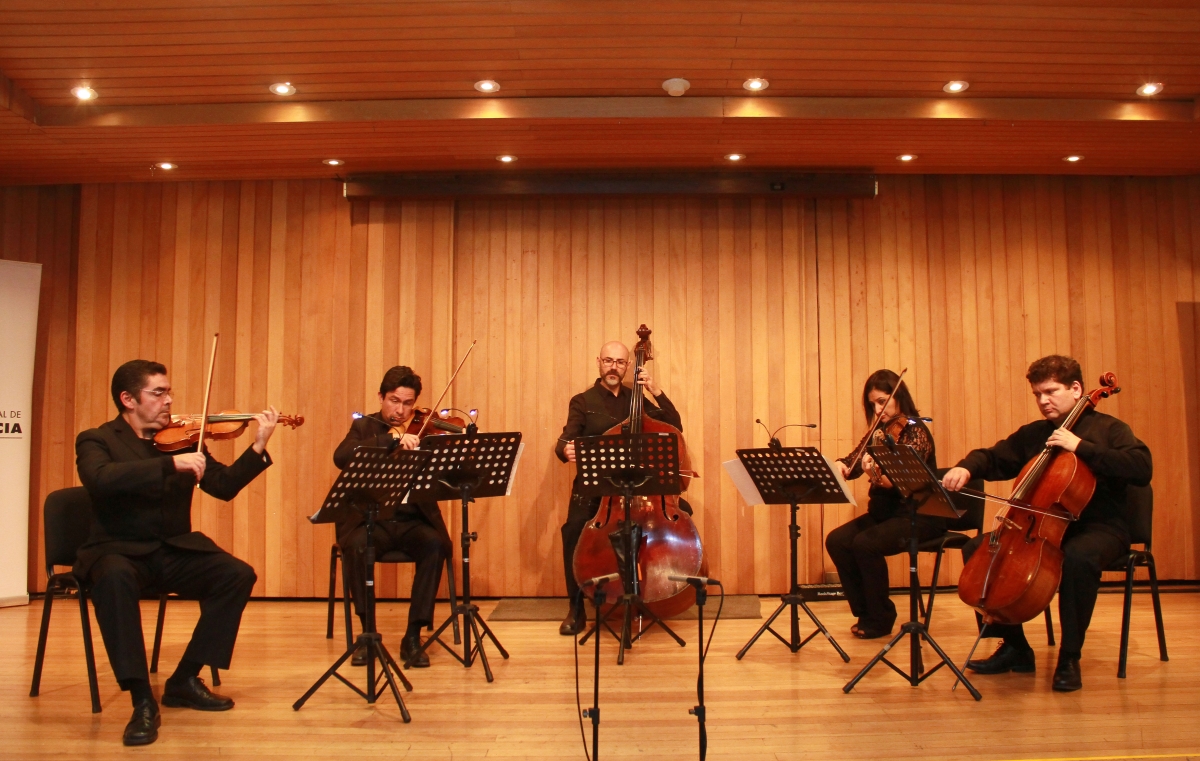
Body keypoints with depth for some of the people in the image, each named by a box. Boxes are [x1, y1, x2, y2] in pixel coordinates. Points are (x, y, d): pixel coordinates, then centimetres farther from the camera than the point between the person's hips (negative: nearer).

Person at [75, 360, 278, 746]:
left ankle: (184, 679, -3)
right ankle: (143, 701, -28)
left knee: (238, 574, -17)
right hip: (120, 549, -4)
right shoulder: (96, 440, -2)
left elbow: (224, 486, 2)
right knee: (115, 577, -37)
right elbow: (100, 479, -26)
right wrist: (171, 463, -34)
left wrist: (259, 447, -13)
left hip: (175, 549, 4)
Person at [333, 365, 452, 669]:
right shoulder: (364, 427, 8)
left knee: (436, 544, -29)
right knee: (357, 546, -31)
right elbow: (341, 457, -14)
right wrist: (394, 438, -25)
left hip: (413, 520, 1)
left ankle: (413, 635, -18)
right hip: (371, 518, 0)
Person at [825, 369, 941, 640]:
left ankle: (881, 620, -8)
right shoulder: (880, 431, 8)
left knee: (865, 544, -28)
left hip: (918, 515, -7)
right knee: (836, 540, -14)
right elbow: (855, 459, 0)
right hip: (884, 511, 7)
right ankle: (865, 612, 1)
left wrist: (876, 473, -45)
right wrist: (840, 465, -23)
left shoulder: (916, 432, -14)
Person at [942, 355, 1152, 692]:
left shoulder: (1108, 429, -2)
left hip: (1099, 527, -5)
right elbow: (993, 459, 16)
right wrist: (966, 467, -8)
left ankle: (1070, 657, -21)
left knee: (1079, 556, -39)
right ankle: (1014, 647, -1)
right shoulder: (1032, 434, 12)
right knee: (977, 548, -12)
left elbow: (1143, 469, -18)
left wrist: (1082, 446, -24)